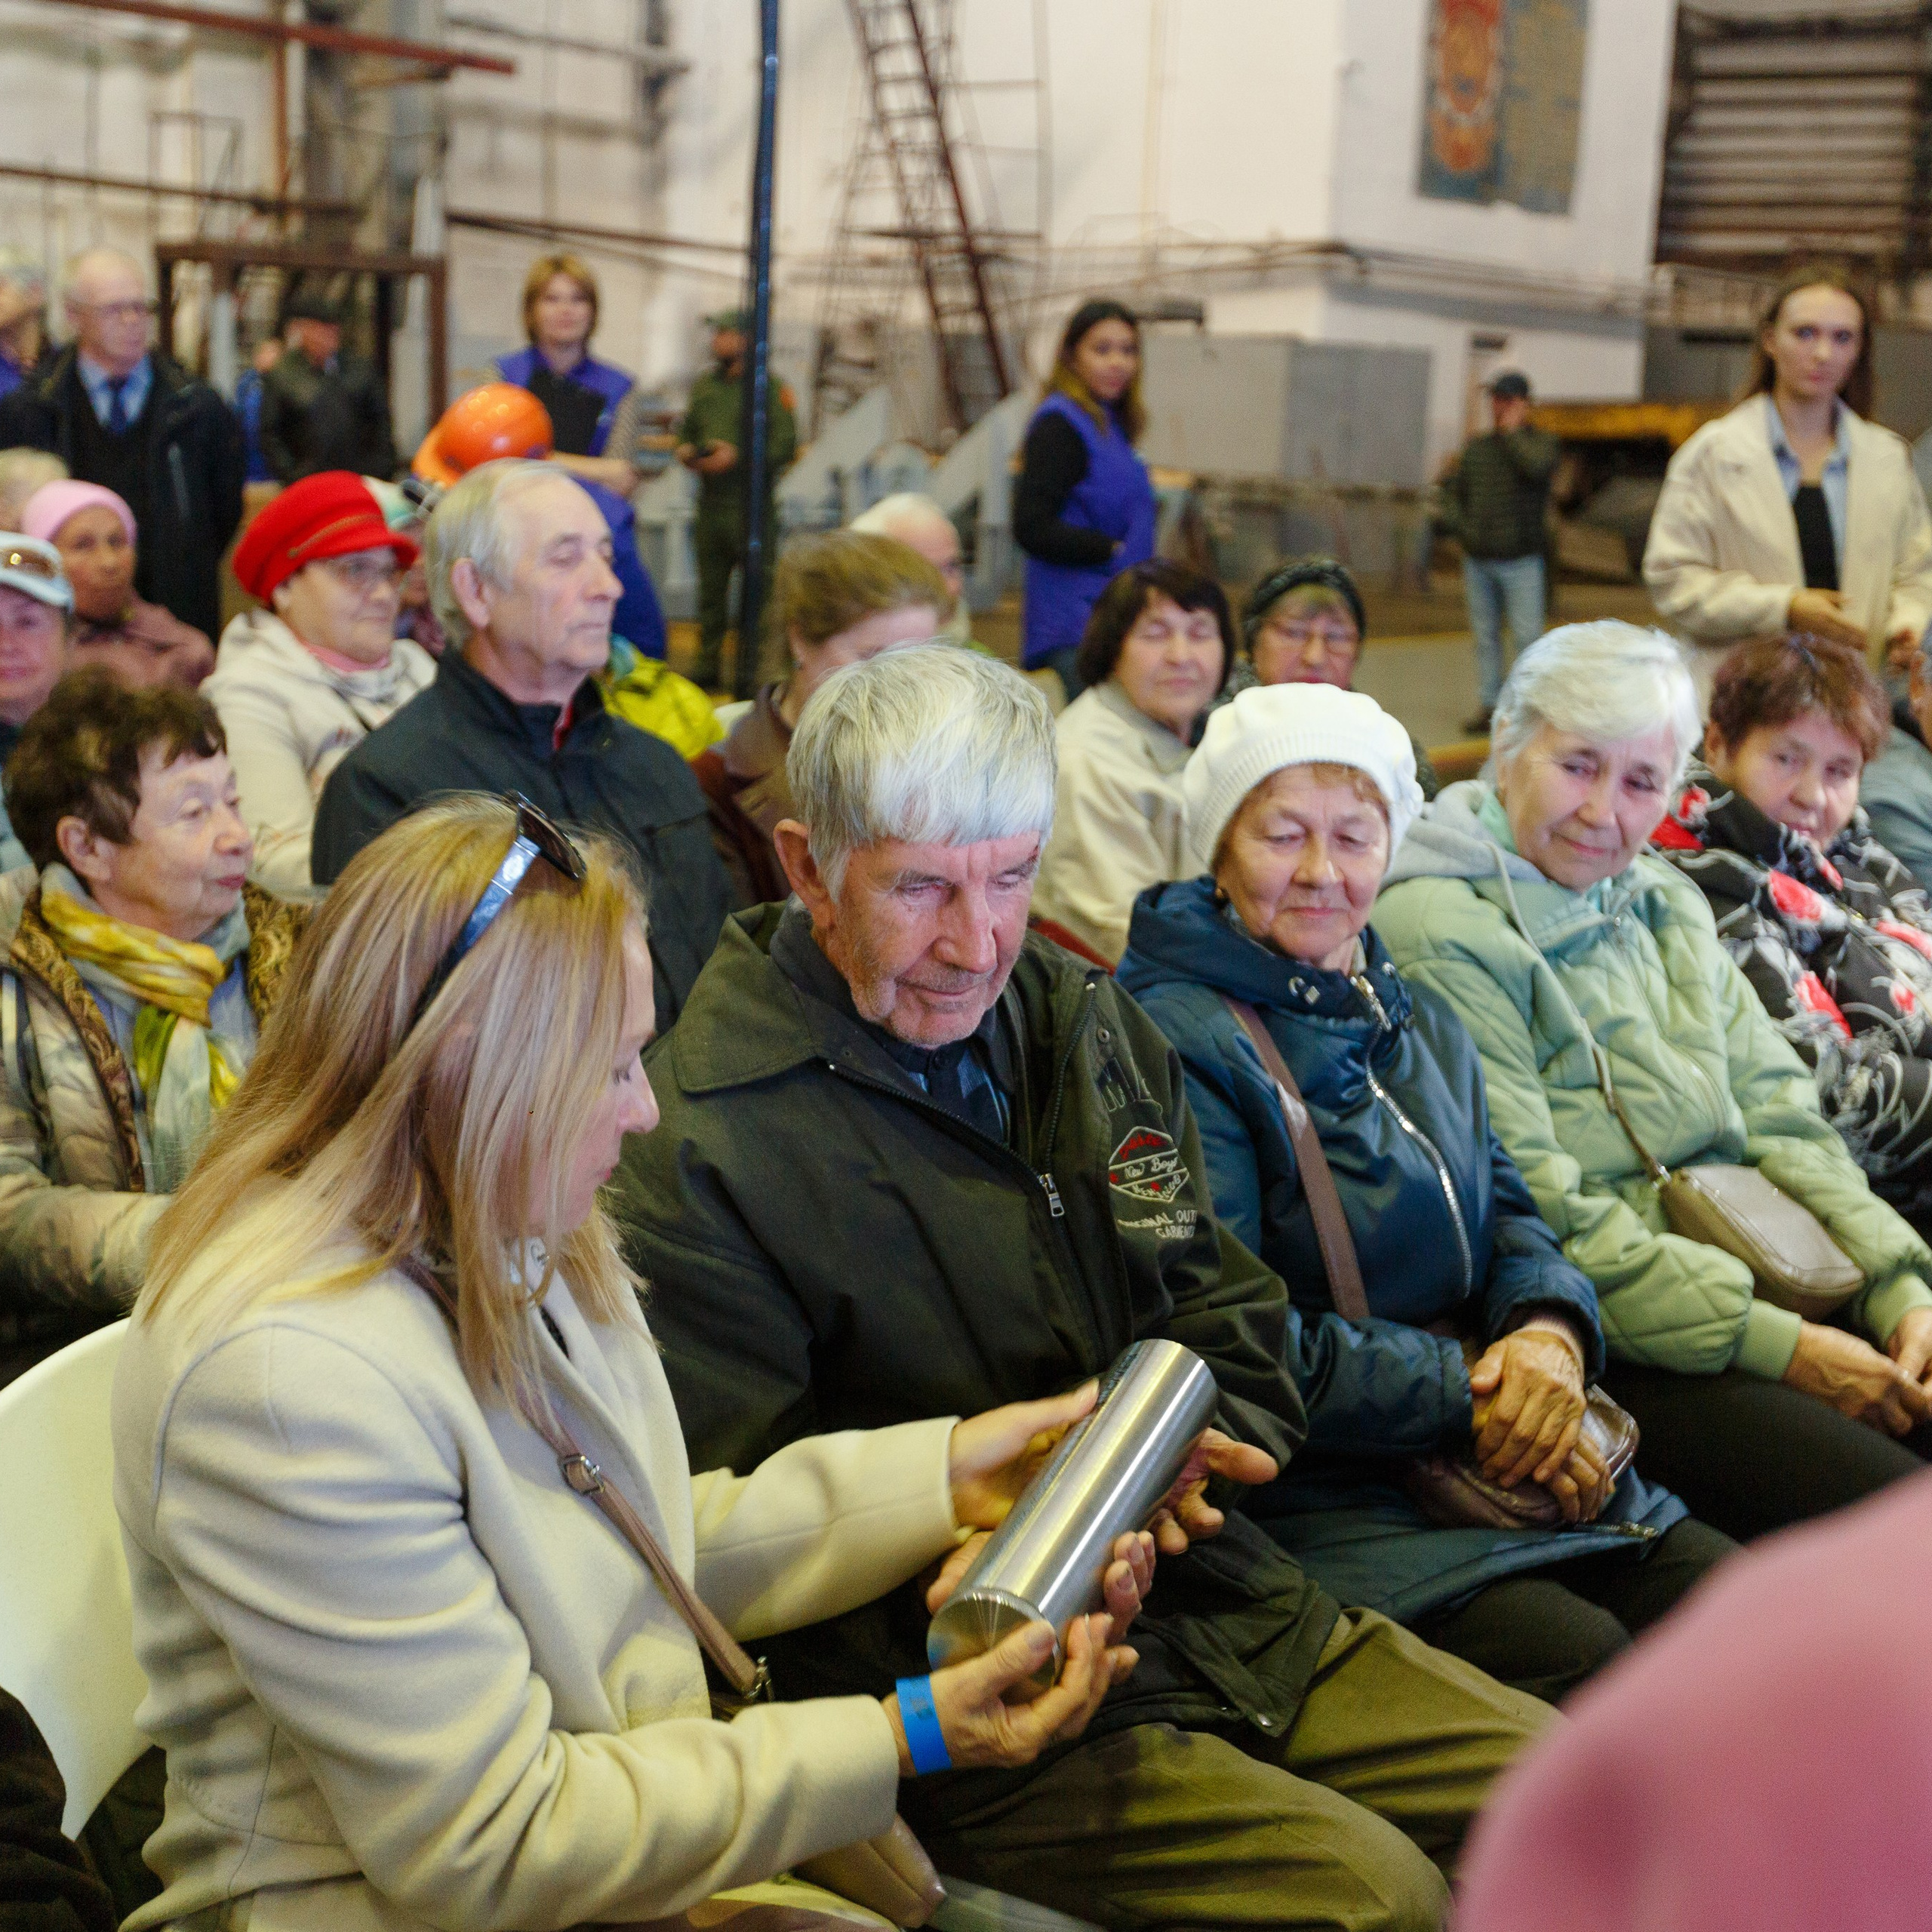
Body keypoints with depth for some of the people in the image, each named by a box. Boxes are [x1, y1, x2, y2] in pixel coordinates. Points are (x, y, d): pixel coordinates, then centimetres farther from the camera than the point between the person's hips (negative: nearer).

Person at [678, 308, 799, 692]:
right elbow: (687, 430, 25)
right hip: (710, 502, 6)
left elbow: (786, 445, -11)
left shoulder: (769, 387, -4)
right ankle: (707, 665, 16)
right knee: (710, 588, 9)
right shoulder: (704, 385, 16)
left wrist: (737, 455, -18)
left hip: (753, 505, -6)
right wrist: (685, 450, 2)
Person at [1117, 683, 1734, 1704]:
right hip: (1314, 1495, -7)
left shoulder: (1421, 1020, 20)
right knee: (1591, 1662, -27)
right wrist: (1468, 1395, -13)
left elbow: (1509, 1210, 17)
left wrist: (1552, 1328, -7)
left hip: (1511, 1461, 8)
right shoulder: (1173, 1039, -8)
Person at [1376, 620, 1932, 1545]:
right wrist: (1780, 1347, -17)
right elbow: (1535, 1218, -15)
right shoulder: (1440, 933, -9)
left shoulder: (1666, 905, 17)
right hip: (1605, 1348, -8)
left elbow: (1779, 1111, 14)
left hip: (1755, 1286, 8)